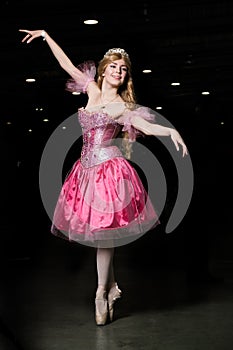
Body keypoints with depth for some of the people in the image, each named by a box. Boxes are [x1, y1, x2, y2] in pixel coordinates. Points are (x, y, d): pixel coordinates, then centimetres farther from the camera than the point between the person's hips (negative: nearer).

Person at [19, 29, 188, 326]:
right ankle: (111, 288, 20)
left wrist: (171, 131, -31)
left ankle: (102, 293, 9)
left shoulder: (123, 107, 0)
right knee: (98, 232, 7)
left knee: (103, 231, -4)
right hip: (87, 168, 4)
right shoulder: (93, 90, 11)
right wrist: (45, 36, 19)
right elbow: (67, 64, 16)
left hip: (109, 170, -4)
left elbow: (147, 126, -11)